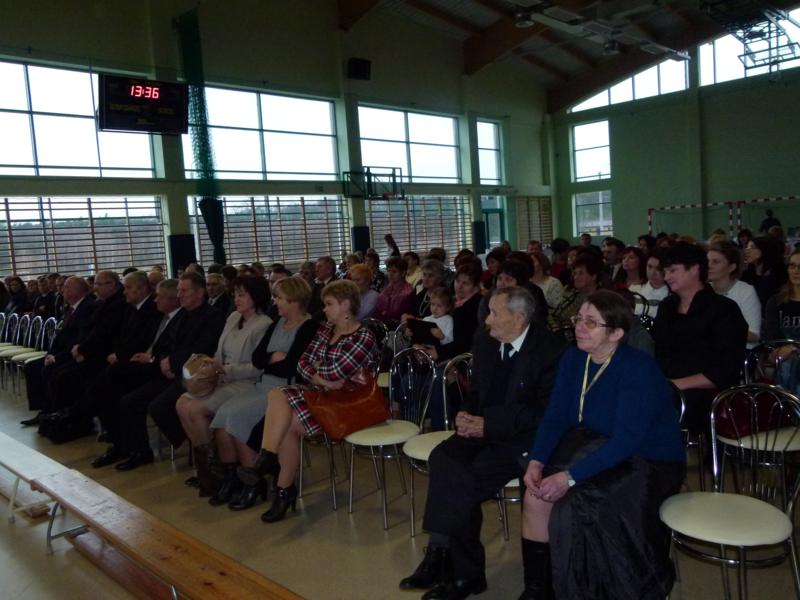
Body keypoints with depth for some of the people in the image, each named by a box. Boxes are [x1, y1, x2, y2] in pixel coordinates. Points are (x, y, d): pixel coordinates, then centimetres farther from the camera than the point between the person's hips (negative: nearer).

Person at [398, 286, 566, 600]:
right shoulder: (484, 342, 8)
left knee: (467, 476, -28)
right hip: (483, 429, 6)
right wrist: (466, 414, -5)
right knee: (443, 457, -22)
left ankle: (440, 556, -7)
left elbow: (546, 412, -14)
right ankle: (465, 571, -15)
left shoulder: (551, 349, -12)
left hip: (524, 437, -6)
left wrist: (488, 423, -18)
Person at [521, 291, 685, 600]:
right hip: (600, 451, 6)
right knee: (536, 494, -13)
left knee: (570, 506, -24)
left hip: (649, 463, -6)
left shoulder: (638, 369, -23)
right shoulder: (573, 359, -3)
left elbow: (626, 441, -29)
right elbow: (555, 417, -2)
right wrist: (536, 462, -18)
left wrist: (570, 477, -34)